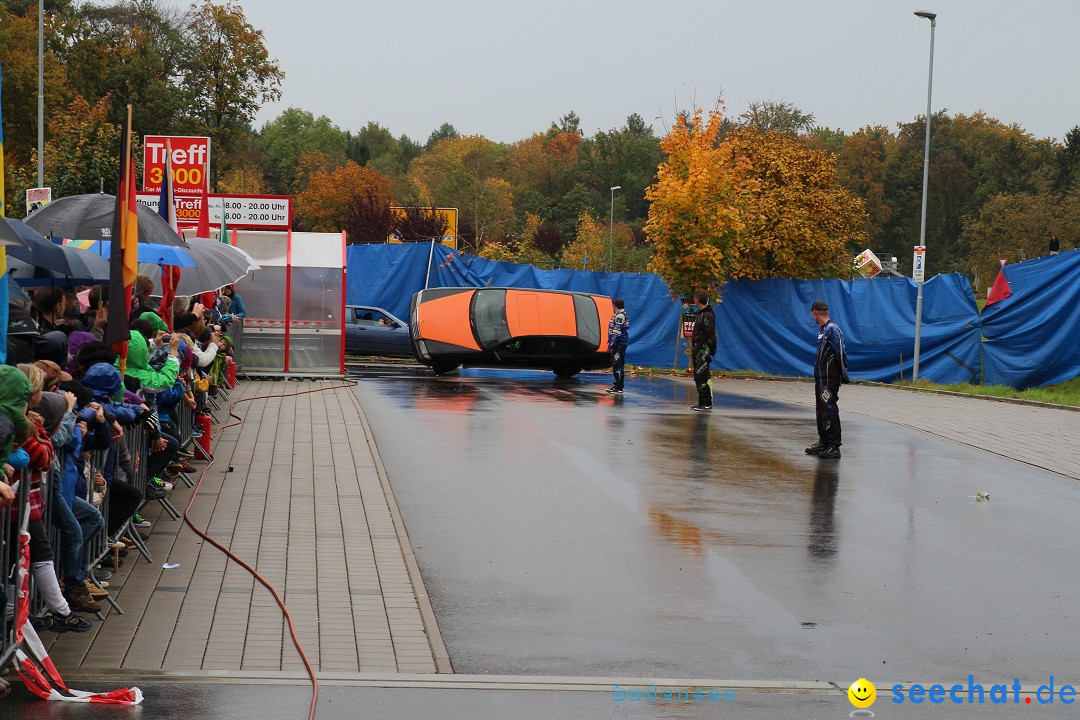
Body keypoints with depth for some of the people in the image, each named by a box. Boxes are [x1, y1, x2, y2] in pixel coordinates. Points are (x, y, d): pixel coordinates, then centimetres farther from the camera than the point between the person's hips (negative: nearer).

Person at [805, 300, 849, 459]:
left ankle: (834, 446, -8)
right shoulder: (822, 329, 15)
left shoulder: (832, 329, -15)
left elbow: (841, 353, -19)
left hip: (830, 379, -10)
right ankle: (824, 442, 26)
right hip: (821, 377, 10)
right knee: (821, 410, 17)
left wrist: (843, 373, -16)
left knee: (829, 411, -9)